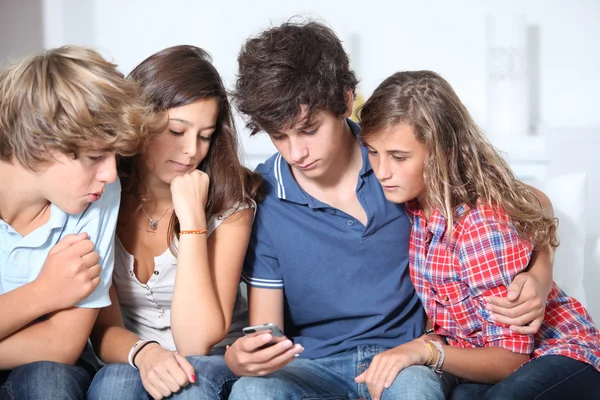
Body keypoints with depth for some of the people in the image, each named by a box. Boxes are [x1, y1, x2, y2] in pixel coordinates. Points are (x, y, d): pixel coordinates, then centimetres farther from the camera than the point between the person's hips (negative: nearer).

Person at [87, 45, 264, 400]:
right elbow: (104, 330, -7)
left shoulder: (231, 204, -11)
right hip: (126, 362, 1)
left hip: (215, 366, 0)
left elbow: (197, 344, -19)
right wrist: (143, 353, -30)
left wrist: (192, 218, -24)